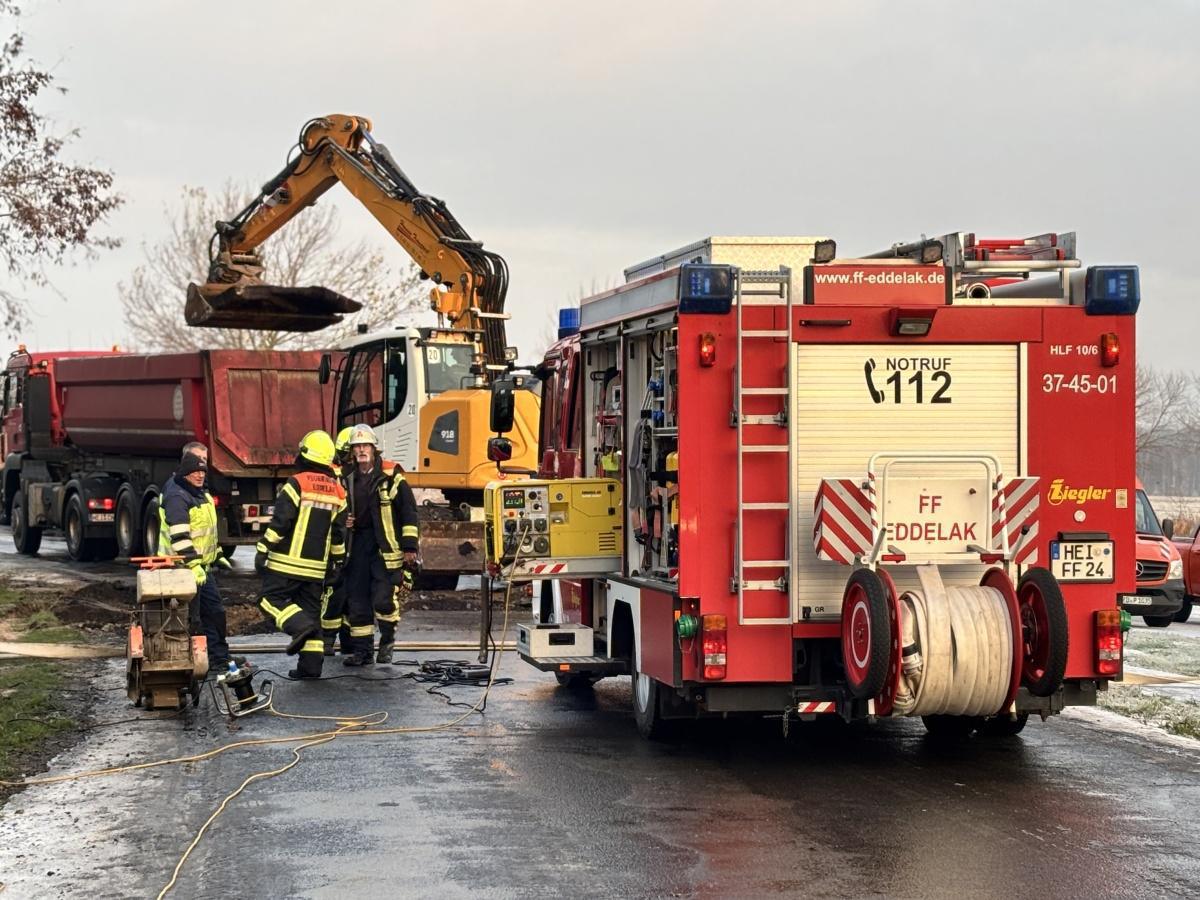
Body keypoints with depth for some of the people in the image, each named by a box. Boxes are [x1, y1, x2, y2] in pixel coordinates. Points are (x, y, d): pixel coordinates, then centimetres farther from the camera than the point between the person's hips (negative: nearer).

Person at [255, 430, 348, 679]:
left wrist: (262, 551, -6)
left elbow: (279, 523, -13)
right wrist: (337, 561, 23)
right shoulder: (337, 492, 10)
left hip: (288, 563, -6)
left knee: (271, 600, 3)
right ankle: (311, 665, 5)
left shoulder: (297, 484, -10)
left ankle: (300, 626, -20)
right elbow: (339, 533, 14)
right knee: (311, 610, 9)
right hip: (317, 567, 6)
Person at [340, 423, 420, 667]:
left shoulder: (391, 476, -2)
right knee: (356, 601, 4)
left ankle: (387, 641, 12)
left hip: (385, 547, -5)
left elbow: (409, 512, -3)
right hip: (357, 544, 5)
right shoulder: (349, 480, 14)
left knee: (384, 599, -10)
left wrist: (410, 546, -7)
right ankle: (361, 650, 12)